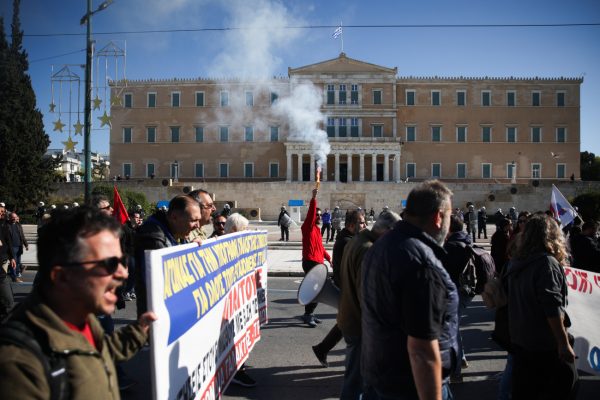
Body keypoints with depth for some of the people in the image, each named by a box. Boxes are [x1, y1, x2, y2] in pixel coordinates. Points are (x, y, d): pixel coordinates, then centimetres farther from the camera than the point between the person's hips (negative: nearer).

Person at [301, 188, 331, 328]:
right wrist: (313, 199, -36)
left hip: (319, 263, 9)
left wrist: (328, 258, 17)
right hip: (310, 262, -9)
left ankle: (309, 314, 23)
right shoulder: (308, 227, -8)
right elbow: (310, 213, -26)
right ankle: (308, 315, -3)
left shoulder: (317, 229, 17)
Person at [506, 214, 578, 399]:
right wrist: (564, 343, -19)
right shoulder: (547, 262, -16)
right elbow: (553, 309, -21)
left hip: (519, 340, 7)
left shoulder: (516, 261, 6)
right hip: (546, 344, -7)